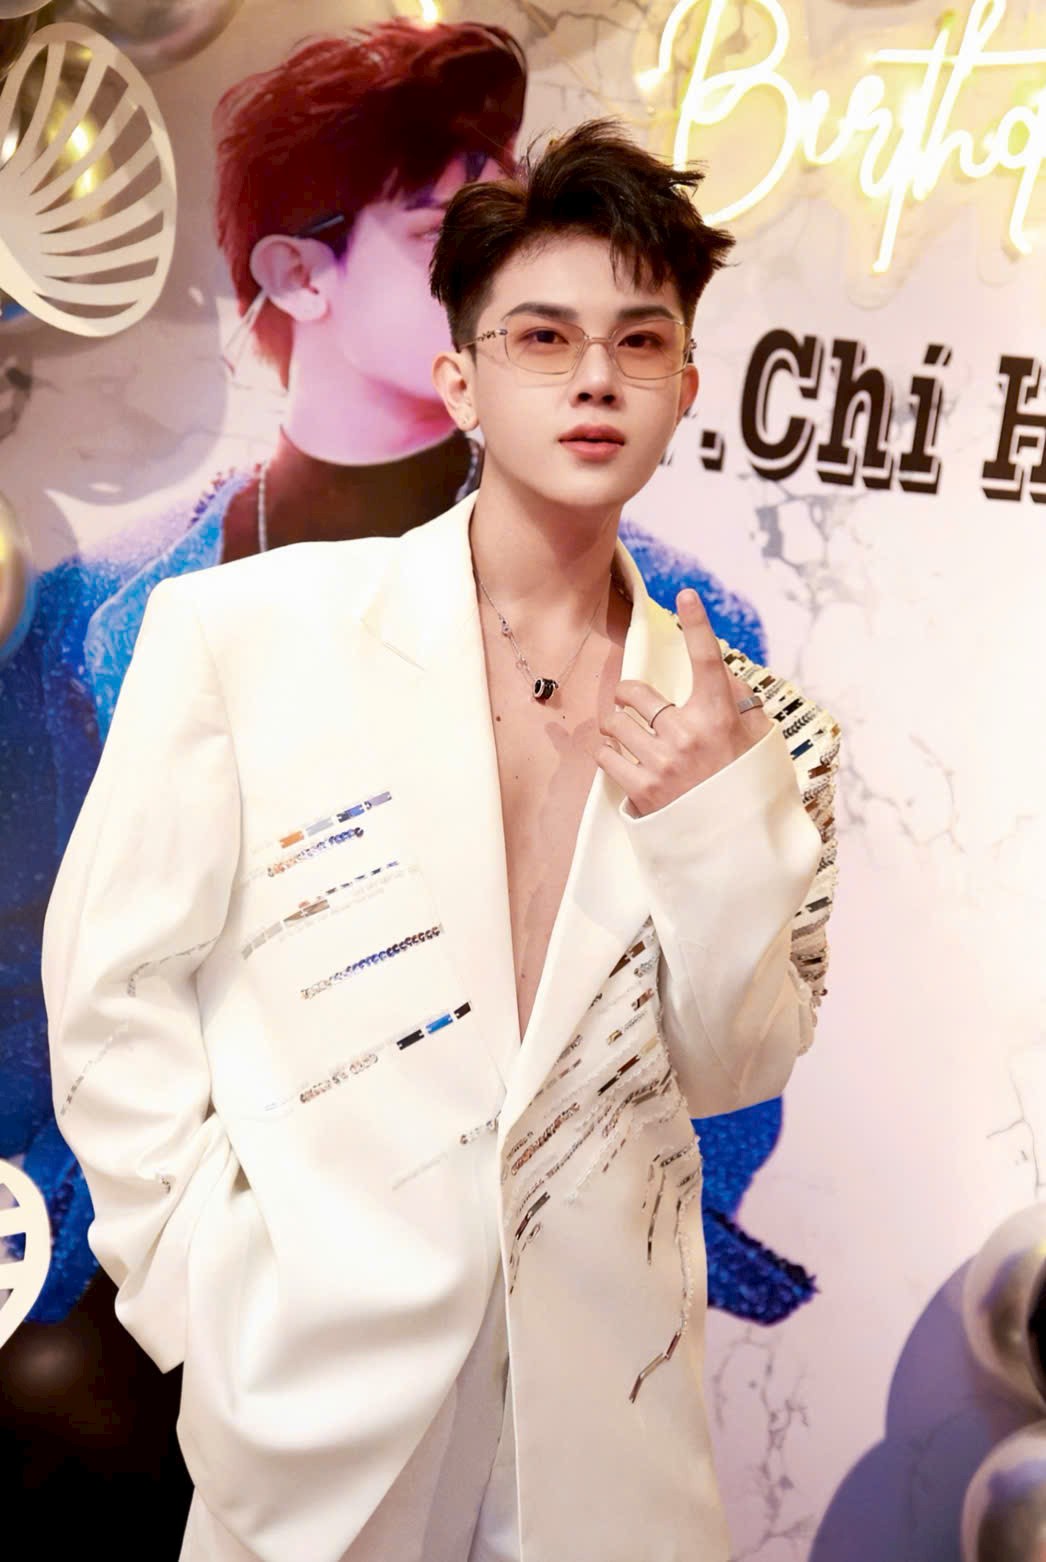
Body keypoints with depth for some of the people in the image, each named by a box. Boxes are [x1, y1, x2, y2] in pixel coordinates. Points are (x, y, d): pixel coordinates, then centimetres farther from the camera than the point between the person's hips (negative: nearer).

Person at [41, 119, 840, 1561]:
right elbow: (112, 983, -6)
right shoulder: (242, 631, -12)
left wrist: (725, 828, -16)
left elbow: (733, 1071, 0)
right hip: (316, 1394, -2)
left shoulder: (730, 717, -3)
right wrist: (219, 1289, -10)